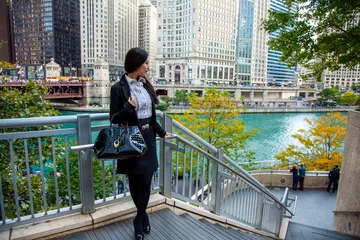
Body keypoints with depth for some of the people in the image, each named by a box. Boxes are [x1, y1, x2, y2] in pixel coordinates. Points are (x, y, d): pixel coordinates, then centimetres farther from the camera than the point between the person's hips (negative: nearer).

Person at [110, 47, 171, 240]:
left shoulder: (145, 85, 7)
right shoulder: (119, 88, -11)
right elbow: (114, 119, -9)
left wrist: (161, 132, 22)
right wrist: (128, 108, -26)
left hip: (148, 139, 5)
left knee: (146, 181, 6)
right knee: (135, 182, 9)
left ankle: (139, 220, 25)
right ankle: (143, 216, 33)